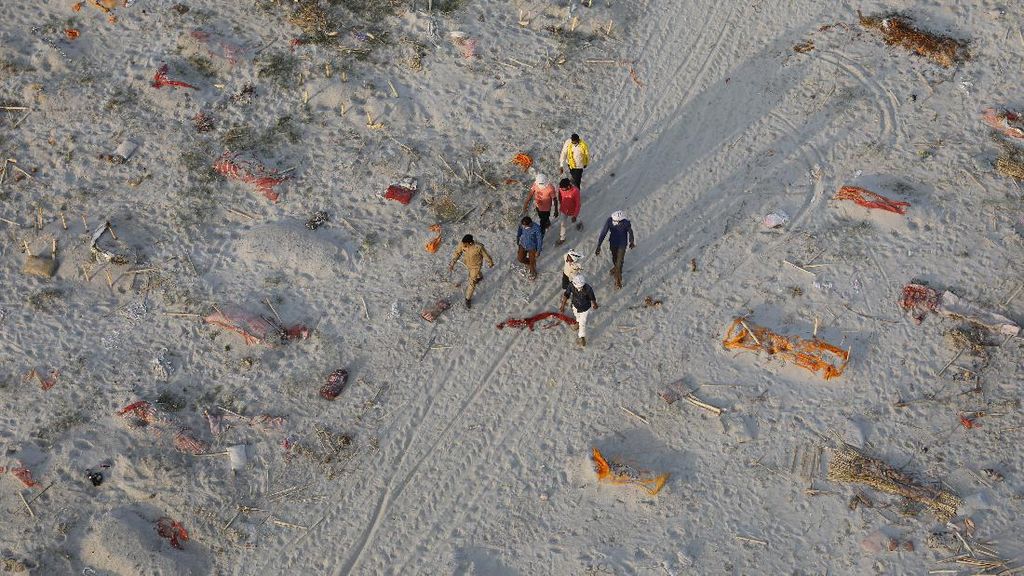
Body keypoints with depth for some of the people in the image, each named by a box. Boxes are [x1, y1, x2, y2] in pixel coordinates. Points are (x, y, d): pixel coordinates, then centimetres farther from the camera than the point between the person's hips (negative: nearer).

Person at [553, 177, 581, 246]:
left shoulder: (575, 191, -36)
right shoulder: (561, 188, -23)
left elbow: (578, 204, -25)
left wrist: (575, 215, -19)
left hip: (572, 212, -3)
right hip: (563, 210, 3)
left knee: (573, 221, 26)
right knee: (561, 224, 16)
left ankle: (579, 224, 61)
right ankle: (562, 239, 38)